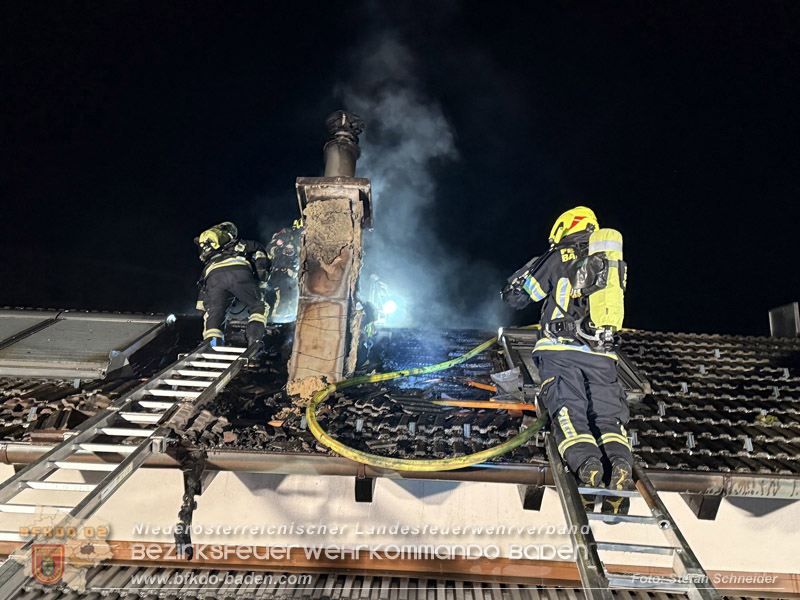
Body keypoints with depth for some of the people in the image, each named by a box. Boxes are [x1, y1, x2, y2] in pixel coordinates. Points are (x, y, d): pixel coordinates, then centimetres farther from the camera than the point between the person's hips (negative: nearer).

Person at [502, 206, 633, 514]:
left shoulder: (559, 258, 8)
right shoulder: (615, 265, 22)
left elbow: (514, 295, 13)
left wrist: (533, 267, 33)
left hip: (561, 351, -3)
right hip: (601, 355, 4)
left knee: (568, 411, -15)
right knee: (608, 415, -3)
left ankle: (586, 464, -41)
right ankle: (620, 463, -32)